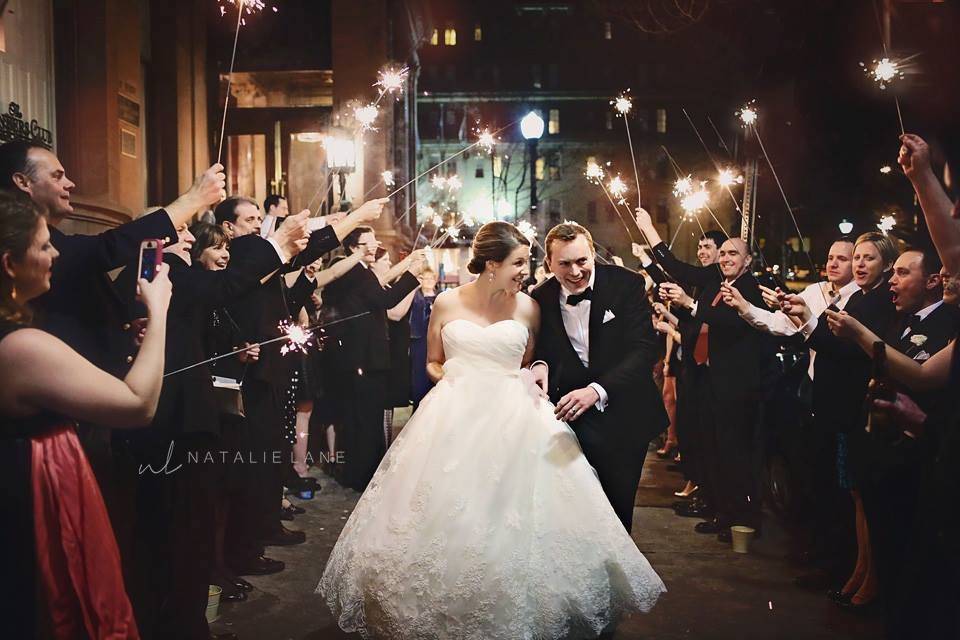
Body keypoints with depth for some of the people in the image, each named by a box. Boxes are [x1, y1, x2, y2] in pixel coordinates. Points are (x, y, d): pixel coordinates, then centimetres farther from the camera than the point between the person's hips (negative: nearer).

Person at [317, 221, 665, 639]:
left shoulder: (528, 308, 3)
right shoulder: (447, 303, 3)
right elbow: (432, 364, 13)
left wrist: (535, 376, -6)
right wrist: (448, 377, -8)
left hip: (514, 423, 0)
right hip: (454, 422, 1)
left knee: (512, 523, -1)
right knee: (447, 522, 4)